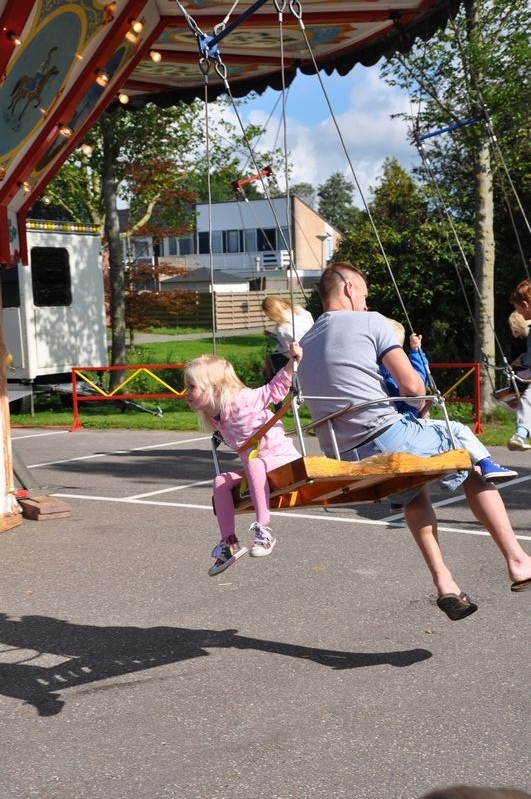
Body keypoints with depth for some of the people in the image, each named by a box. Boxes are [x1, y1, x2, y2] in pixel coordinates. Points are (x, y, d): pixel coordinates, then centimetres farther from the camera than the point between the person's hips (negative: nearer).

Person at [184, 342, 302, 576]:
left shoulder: (242, 399, -17)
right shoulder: (216, 420, 4)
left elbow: (276, 389, -11)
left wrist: (291, 362, -19)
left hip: (283, 456, -8)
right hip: (256, 468, 8)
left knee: (255, 464, -36)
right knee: (221, 481, -8)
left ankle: (263, 530, -38)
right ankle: (229, 543, -6)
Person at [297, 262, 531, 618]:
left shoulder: (305, 345, 17)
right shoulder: (371, 322, -2)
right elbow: (411, 386, -9)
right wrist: (422, 402, 13)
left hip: (342, 461, 7)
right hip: (388, 437, -6)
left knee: (414, 490, 32)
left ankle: (443, 582, 18)